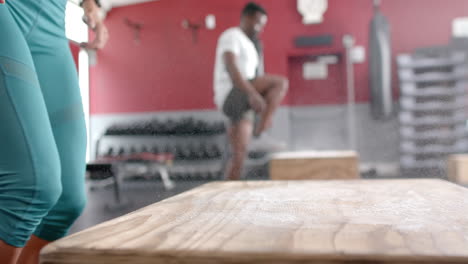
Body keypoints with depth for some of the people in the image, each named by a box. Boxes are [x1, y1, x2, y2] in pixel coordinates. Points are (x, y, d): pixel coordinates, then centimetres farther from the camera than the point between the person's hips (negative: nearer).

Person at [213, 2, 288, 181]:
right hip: (231, 96, -9)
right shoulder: (232, 36, -2)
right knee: (280, 82, -19)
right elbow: (231, 68, -20)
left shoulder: (250, 44, 27)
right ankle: (260, 131, -22)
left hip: (241, 101, 9)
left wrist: (266, 113, 22)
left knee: (239, 153, 4)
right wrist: (253, 93, -31)